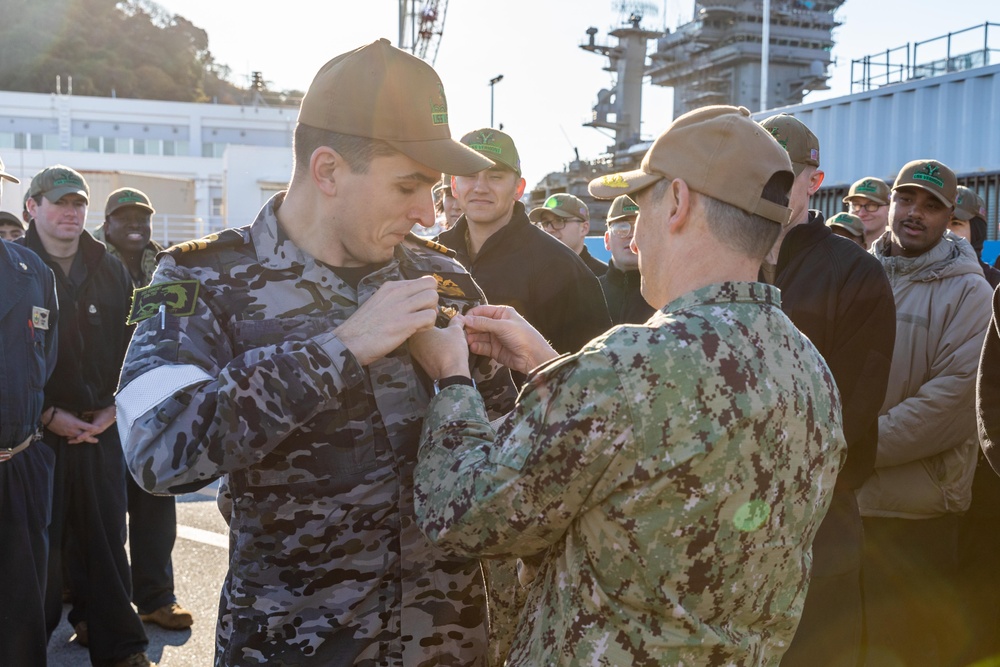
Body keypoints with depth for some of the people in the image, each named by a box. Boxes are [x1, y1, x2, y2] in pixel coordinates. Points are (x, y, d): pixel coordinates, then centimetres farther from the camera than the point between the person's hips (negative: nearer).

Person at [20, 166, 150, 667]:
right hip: (36, 432, -3)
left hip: (100, 428, 4)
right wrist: (47, 414, -11)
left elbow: (130, 344, 12)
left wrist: (115, 405, 1)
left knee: (104, 536, 8)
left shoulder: (110, 270, 11)